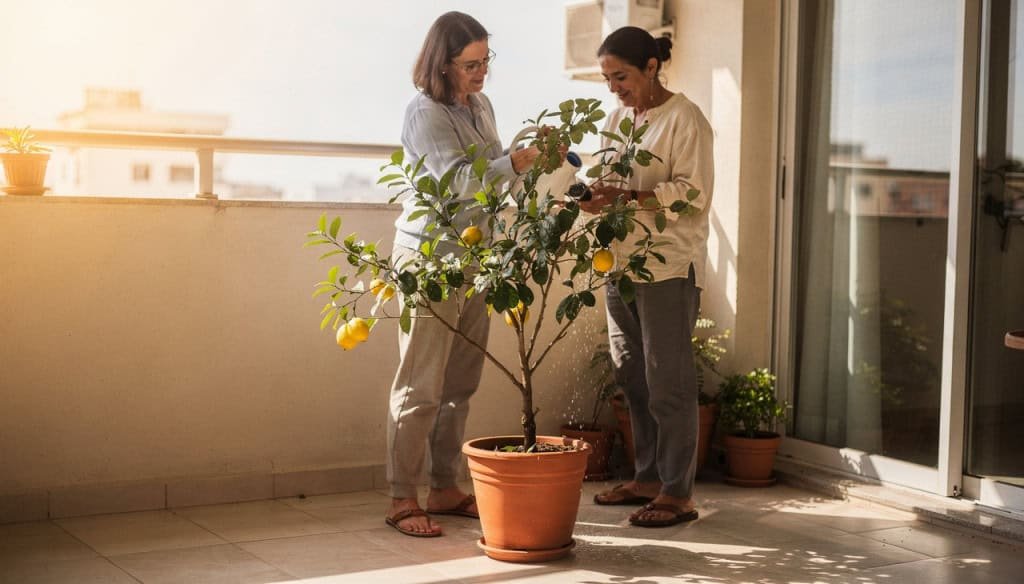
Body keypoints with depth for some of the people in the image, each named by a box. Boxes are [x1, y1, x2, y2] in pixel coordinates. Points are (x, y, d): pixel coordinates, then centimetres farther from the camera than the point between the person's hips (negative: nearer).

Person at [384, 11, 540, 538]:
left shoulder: (480, 106, 12)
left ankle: (445, 489, 19)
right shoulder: (425, 113, -11)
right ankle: (402, 500, 3)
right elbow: (458, 180, -22)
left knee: (460, 383, 10)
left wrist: (534, 156, 2)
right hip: (429, 257, -7)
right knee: (421, 385, -4)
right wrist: (513, 164, -34)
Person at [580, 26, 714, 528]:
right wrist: (597, 199, -3)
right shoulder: (618, 118, 15)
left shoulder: (684, 119, -7)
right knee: (632, 377, 11)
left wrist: (630, 196, -23)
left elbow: (694, 193, -13)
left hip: (668, 266, -7)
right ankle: (648, 477, 23)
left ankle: (678, 493, 4)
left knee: (667, 383, -4)